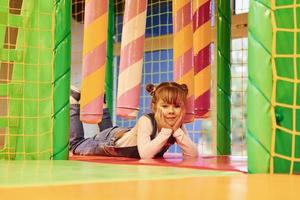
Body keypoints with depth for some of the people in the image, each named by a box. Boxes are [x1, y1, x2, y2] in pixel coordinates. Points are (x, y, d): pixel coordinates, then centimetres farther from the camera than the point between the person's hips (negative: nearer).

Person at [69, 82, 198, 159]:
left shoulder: (178, 126, -22)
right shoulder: (146, 121, -39)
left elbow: (193, 155, -30)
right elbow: (145, 154, -52)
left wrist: (176, 131, -39)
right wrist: (166, 130, -47)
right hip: (111, 139, -6)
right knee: (75, 144, 15)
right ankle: (73, 99, 25)